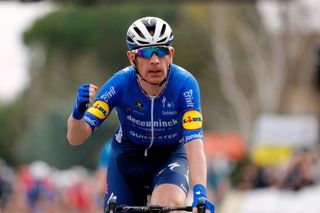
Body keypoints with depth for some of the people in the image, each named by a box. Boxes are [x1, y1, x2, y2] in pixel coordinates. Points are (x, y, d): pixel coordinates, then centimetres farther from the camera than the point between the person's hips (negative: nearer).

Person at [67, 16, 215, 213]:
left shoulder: (184, 84, -28)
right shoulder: (120, 84, -26)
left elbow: (194, 145, -35)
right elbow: (76, 138, -27)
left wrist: (199, 192, -51)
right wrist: (78, 111, -50)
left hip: (170, 156, -2)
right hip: (128, 155, 2)